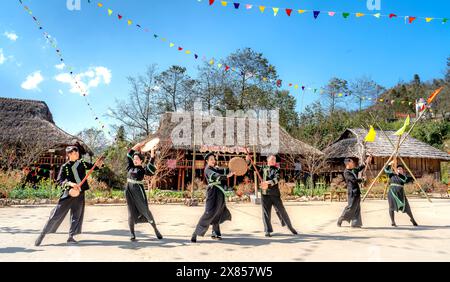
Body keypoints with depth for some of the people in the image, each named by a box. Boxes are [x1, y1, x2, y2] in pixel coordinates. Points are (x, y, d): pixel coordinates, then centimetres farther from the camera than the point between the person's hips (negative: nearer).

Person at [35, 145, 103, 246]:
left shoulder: (82, 163, 6)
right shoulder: (65, 167, -5)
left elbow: (93, 166, 11)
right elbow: (59, 180, -12)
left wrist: (99, 164, -12)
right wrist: (70, 183, -29)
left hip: (80, 194, 4)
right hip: (68, 193, -3)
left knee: (77, 215, 6)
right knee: (57, 214, -1)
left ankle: (71, 237, 16)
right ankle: (42, 234, 12)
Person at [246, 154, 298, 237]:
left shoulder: (276, 170, 8)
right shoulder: (263, 168, 11)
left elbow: (277, 179, -10)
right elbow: (251, 168, 13)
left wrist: (268, 182, -25)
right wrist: (248, 160, -3)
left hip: (275, 194, 0)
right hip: (265, 194, 0)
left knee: (282, 211, 5)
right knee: (266, 213, 0)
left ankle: (291, 228, 20)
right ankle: (268, 231, 10)